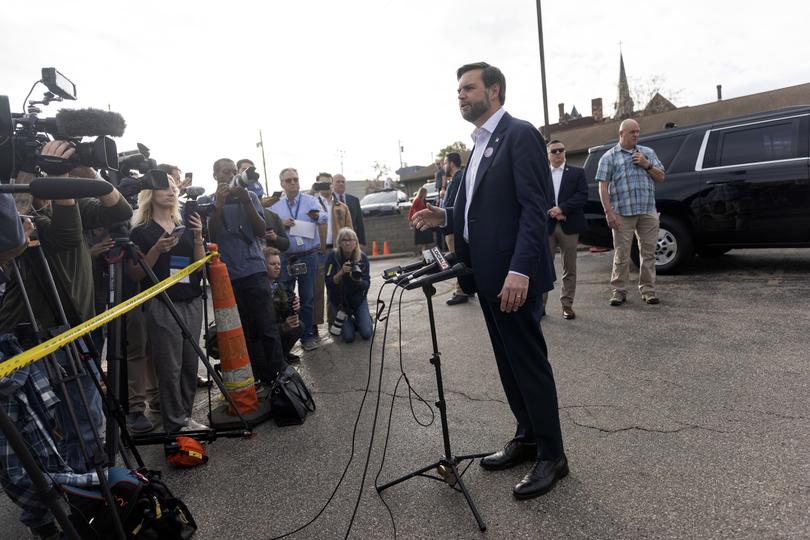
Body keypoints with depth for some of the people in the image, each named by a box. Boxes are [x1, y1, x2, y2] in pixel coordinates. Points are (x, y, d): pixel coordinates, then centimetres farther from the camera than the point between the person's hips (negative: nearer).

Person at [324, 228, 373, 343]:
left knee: (367, 334, -8)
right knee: (348, 337, -9)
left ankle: (366, 318, 25)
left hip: (358, 298, 1)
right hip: (339, 300, -1)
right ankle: (348, 323, 25)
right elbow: (329, 283, -18)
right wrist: (341, 272, -35)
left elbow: (367, 284, -11)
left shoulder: (363, 257, -11)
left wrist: (358, 280, -33)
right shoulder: (333, 256, -15)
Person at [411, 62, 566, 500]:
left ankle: (551, 455, 16)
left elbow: (534, 207, -18)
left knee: (529, 361, 1)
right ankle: (527, 437, 31)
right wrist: (445, 217, 5)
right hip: (486, 273, 9)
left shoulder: (520, 135, -9)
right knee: (508, 361, 16)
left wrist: (520, 270, -26)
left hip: (512, 274, -9)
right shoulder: (480, 143, 19)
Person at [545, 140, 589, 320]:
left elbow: (582, 195, -4)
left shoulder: (577, 172, 9)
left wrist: (561, 208, -15)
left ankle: (567, 304, 13)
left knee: (569, 269, 5)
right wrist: (552, 212, -13)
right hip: (546, 226, 0)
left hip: (569, 226, 0)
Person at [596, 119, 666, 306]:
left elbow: (661, 177, 16)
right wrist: (609, 213, -11)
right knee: (621, 255, -1)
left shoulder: (648, 152, 16)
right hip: (622, 214, -3)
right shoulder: (609, 157, 5)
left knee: (648, 253, 5)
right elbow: (603, 187, -2)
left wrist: (647, 165, -3)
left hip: (648, 212, 3)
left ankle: (648, 290, 14)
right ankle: (619, 291, 8)